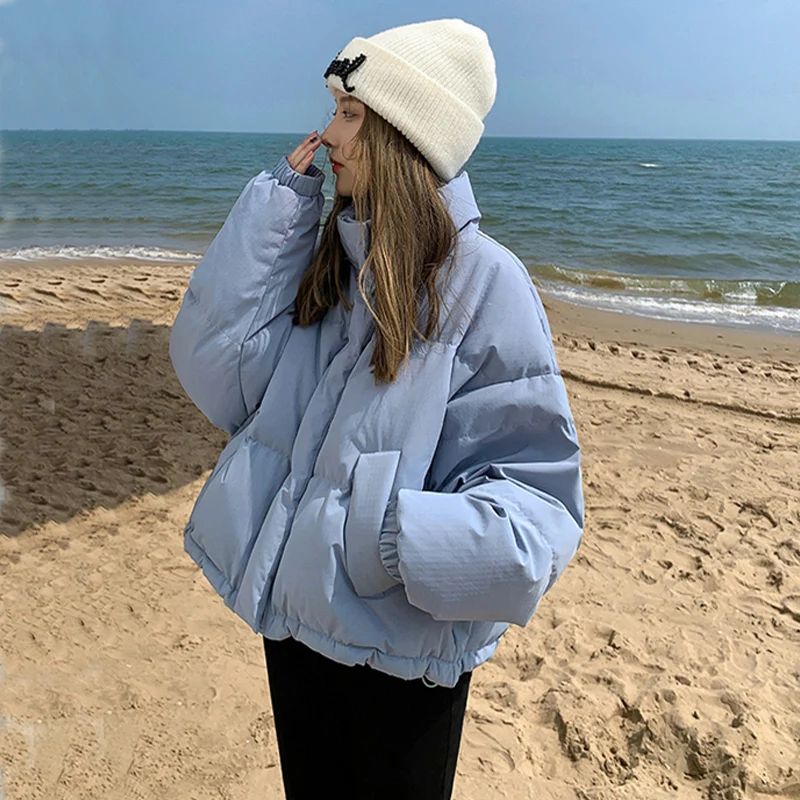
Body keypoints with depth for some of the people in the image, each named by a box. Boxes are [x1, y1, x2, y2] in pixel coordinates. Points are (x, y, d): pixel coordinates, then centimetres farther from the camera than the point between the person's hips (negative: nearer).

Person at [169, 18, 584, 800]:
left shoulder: (482, 282, -19)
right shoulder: (321, 261, 0)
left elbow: (536, 501, -18)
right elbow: (218, 380, -8)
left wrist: (405, 539, -37)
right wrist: (277, 206, -11)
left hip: (401, 643, -5)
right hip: (295, 613, 6)